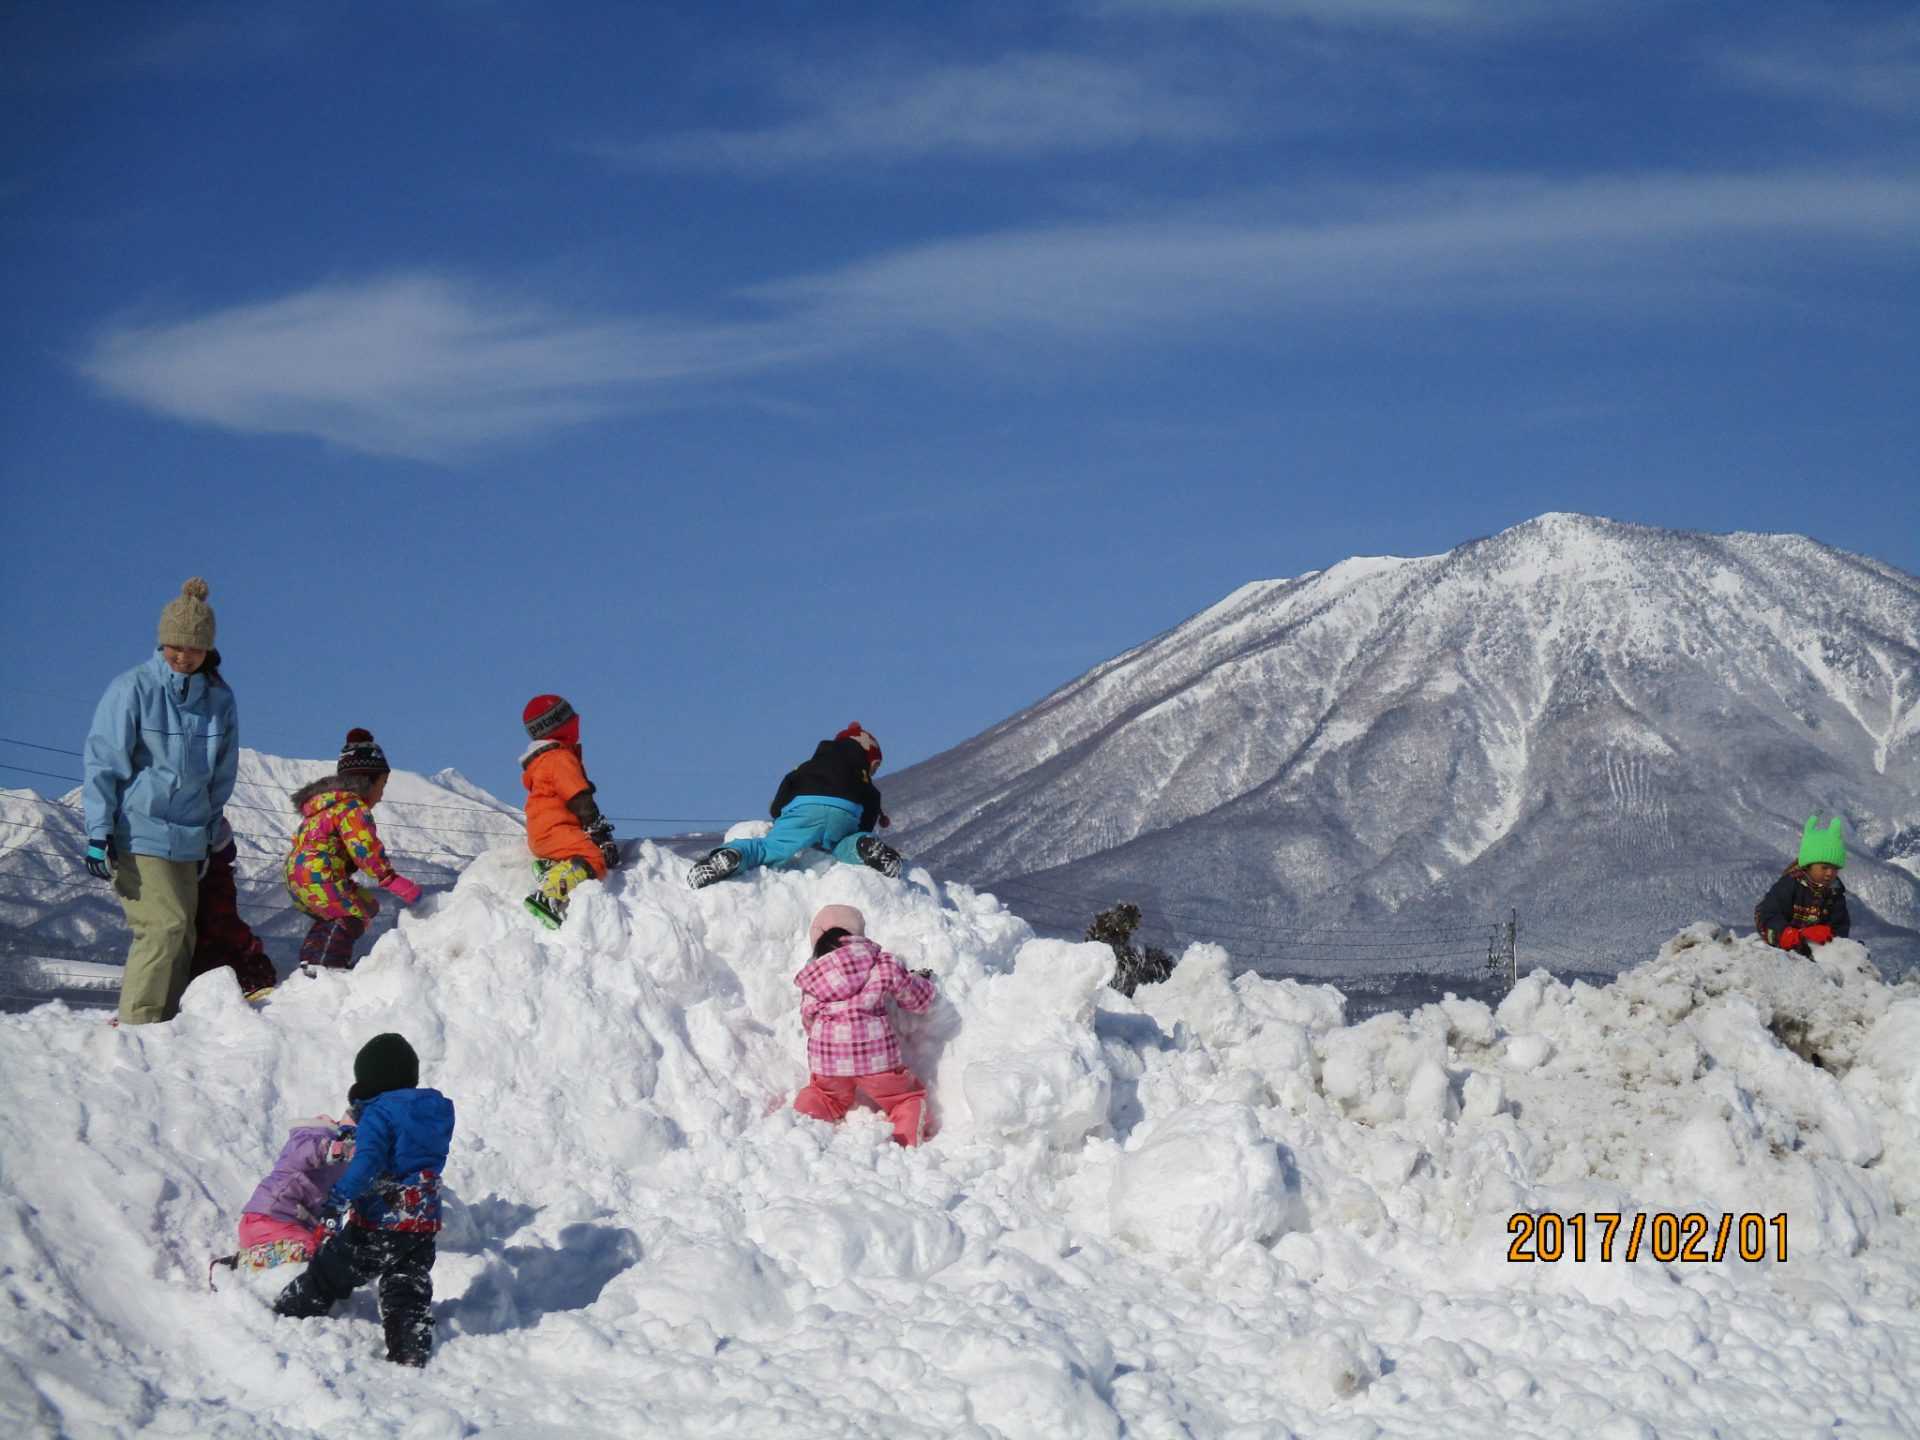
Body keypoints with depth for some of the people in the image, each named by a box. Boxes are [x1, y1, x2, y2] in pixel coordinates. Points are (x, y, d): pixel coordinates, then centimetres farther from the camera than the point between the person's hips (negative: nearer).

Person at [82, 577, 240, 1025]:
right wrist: (98, 833, -10)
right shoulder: (133, 689, -6)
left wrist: (209, 834, 16)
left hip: (187, 840, 5)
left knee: (182, 936, 1)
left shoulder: (219, 699, 7)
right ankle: (135, 1023, -10)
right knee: (164, 926, -15)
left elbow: (222, 775, 16)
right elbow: (102, 764, -5)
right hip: (136, 835, -5)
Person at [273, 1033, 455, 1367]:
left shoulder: (380, 1112, -16)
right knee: (409, 1286, 12)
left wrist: (338, 1199, -32)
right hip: (424, 1223, 6)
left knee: (328, 1273, 9)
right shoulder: (437, 1110, 6)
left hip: (380, 1223, -6)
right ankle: (412, 1347, -1)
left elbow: (367, 1162, -29)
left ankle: (286, 1317, 21)